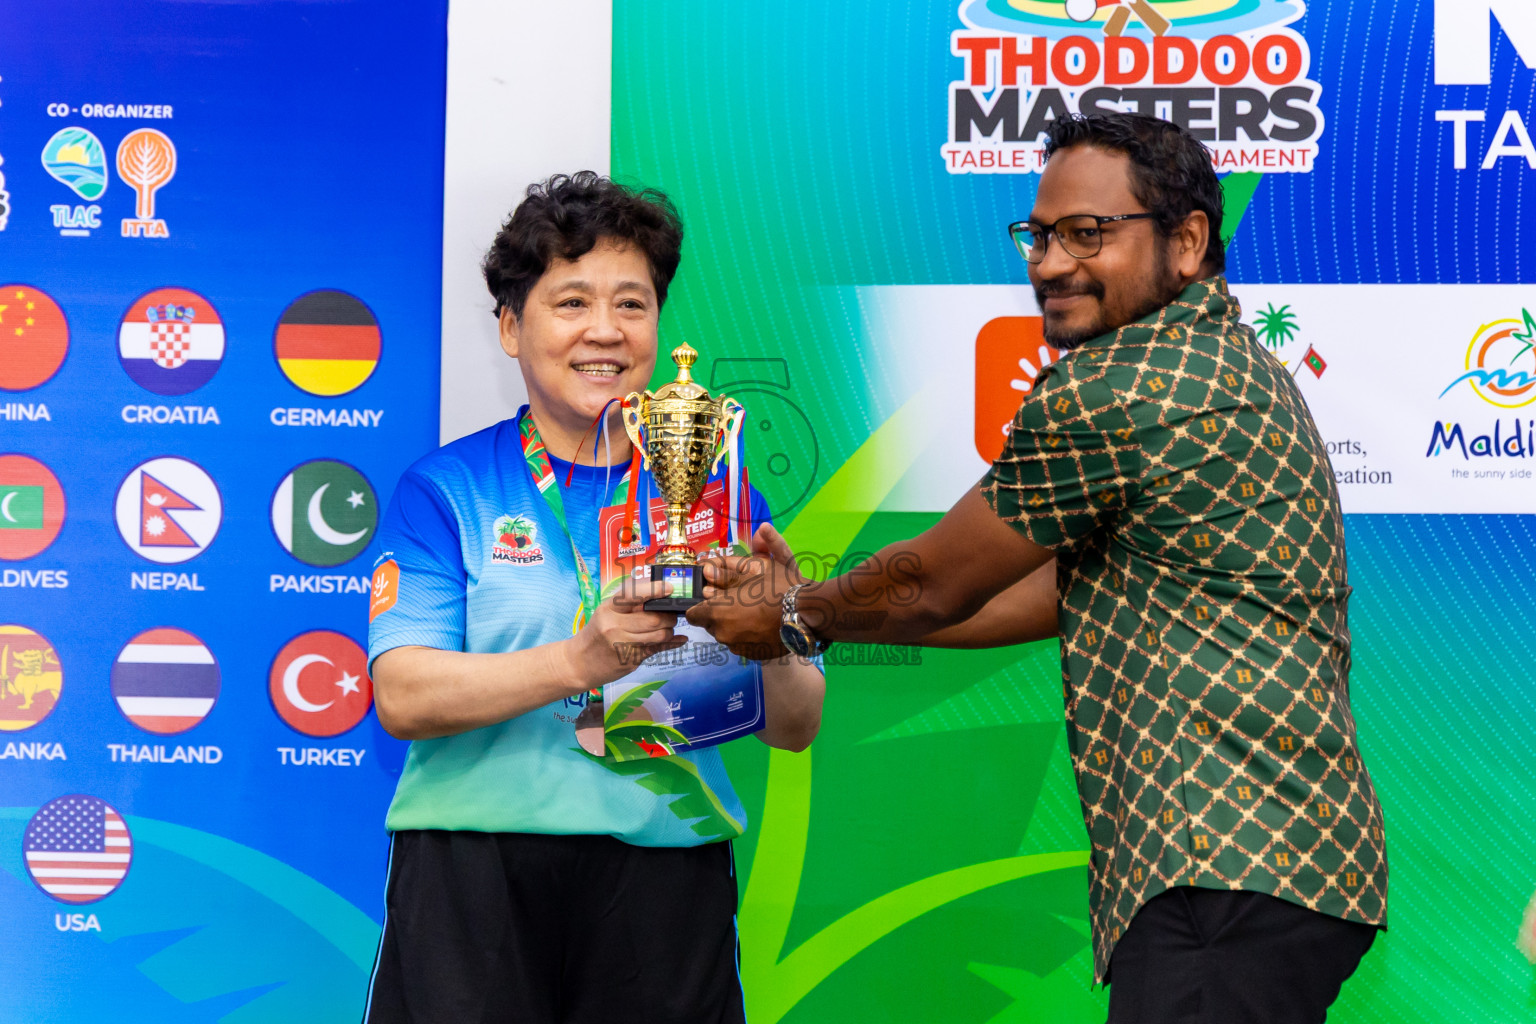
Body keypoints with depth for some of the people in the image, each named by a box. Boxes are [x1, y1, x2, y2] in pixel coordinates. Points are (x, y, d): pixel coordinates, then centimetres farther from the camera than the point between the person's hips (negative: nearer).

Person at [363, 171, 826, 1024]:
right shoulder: (447, 488, 3)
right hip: (473, 880, -2)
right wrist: (580, 660, -23)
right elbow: (404, 696, -10)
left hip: (665, 879, 2)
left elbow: (796, 728, 7)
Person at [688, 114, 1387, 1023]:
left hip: (1229, 870, -11)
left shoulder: (1108, 391, -13)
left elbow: (931, 587, -1)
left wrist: (797, 620, 19)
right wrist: (818, 608, 28)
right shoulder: (1229, 362, 21)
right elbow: (1058, 593, 25)